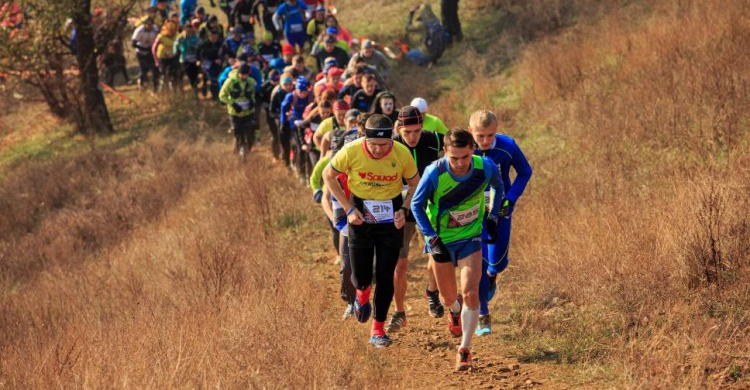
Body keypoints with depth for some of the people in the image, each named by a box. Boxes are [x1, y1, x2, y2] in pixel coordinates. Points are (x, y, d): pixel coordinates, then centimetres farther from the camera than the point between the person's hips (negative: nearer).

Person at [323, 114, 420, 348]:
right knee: (361, 277, 2)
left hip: (390, 219, 0)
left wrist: (404, 210, -15)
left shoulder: (402, 154, -18)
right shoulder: (351, 152, -21)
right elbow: (328, 175, -3)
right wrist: (348, 208, -9)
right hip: (361, 216, 0)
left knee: (385, 276, -1)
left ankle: (378, 330, 14)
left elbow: (415, 185, 1)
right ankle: (362, 294, 41)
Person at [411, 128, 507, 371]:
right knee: (448, 299, 13)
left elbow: (499, 186, 5)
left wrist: (493, 216, 3)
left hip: (471, 238, 0)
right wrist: (432, 239, -16)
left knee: (471, 294, -15)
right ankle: (455, 312, 52)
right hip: (441, 239, 0)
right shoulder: (434, 173, -26)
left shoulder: (486, 168, -21)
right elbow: (417, 205, -10)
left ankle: (465, 350, -2)